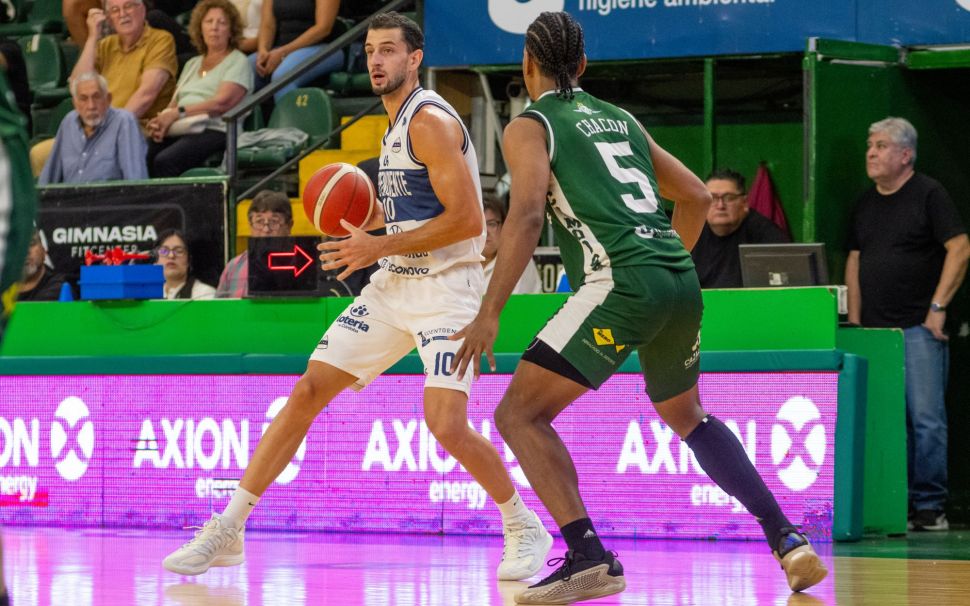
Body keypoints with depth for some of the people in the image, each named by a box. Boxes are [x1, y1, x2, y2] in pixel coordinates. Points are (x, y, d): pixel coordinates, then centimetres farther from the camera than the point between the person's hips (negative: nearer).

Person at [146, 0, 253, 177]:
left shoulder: (237, 62, 7)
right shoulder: (192, 64, 28)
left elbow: (222, 103, -9)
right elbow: (174, 104, 20)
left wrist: (178, 113, -17)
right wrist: (161, 120, -5)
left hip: (214, 130, -5)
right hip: (178, 130, 5)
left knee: (165, 161, -36)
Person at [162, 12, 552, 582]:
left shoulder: (430, 120, -14)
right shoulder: (398, 124, 15)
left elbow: (467, 219, -21)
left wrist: (380, 247, -18)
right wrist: (369, 239, 9)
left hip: (445, 287, -9)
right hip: (393, 283, 9)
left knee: (447, 423, -21)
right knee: (308, 391, 1)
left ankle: (526, 529, 3)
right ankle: (228, 532, 5)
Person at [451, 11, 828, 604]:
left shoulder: (530, 127, 5)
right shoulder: (621, 119, 24)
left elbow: (527, 213, -12)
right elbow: (697, 196, 26)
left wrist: (490, 314, -14)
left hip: (622, 286, -7)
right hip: (682, 281, 7)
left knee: (520, 415, 0)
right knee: (687, 416, 29)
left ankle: (589, 557, -15)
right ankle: (787, 538, 19)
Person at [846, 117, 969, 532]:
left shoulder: (928, 195, -2)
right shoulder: (866, 204, 17)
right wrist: (854, 322, 12)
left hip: (919, 327, -6)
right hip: (874, 328, 6)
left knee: (926, 418, -9)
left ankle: (930, 506, -4)